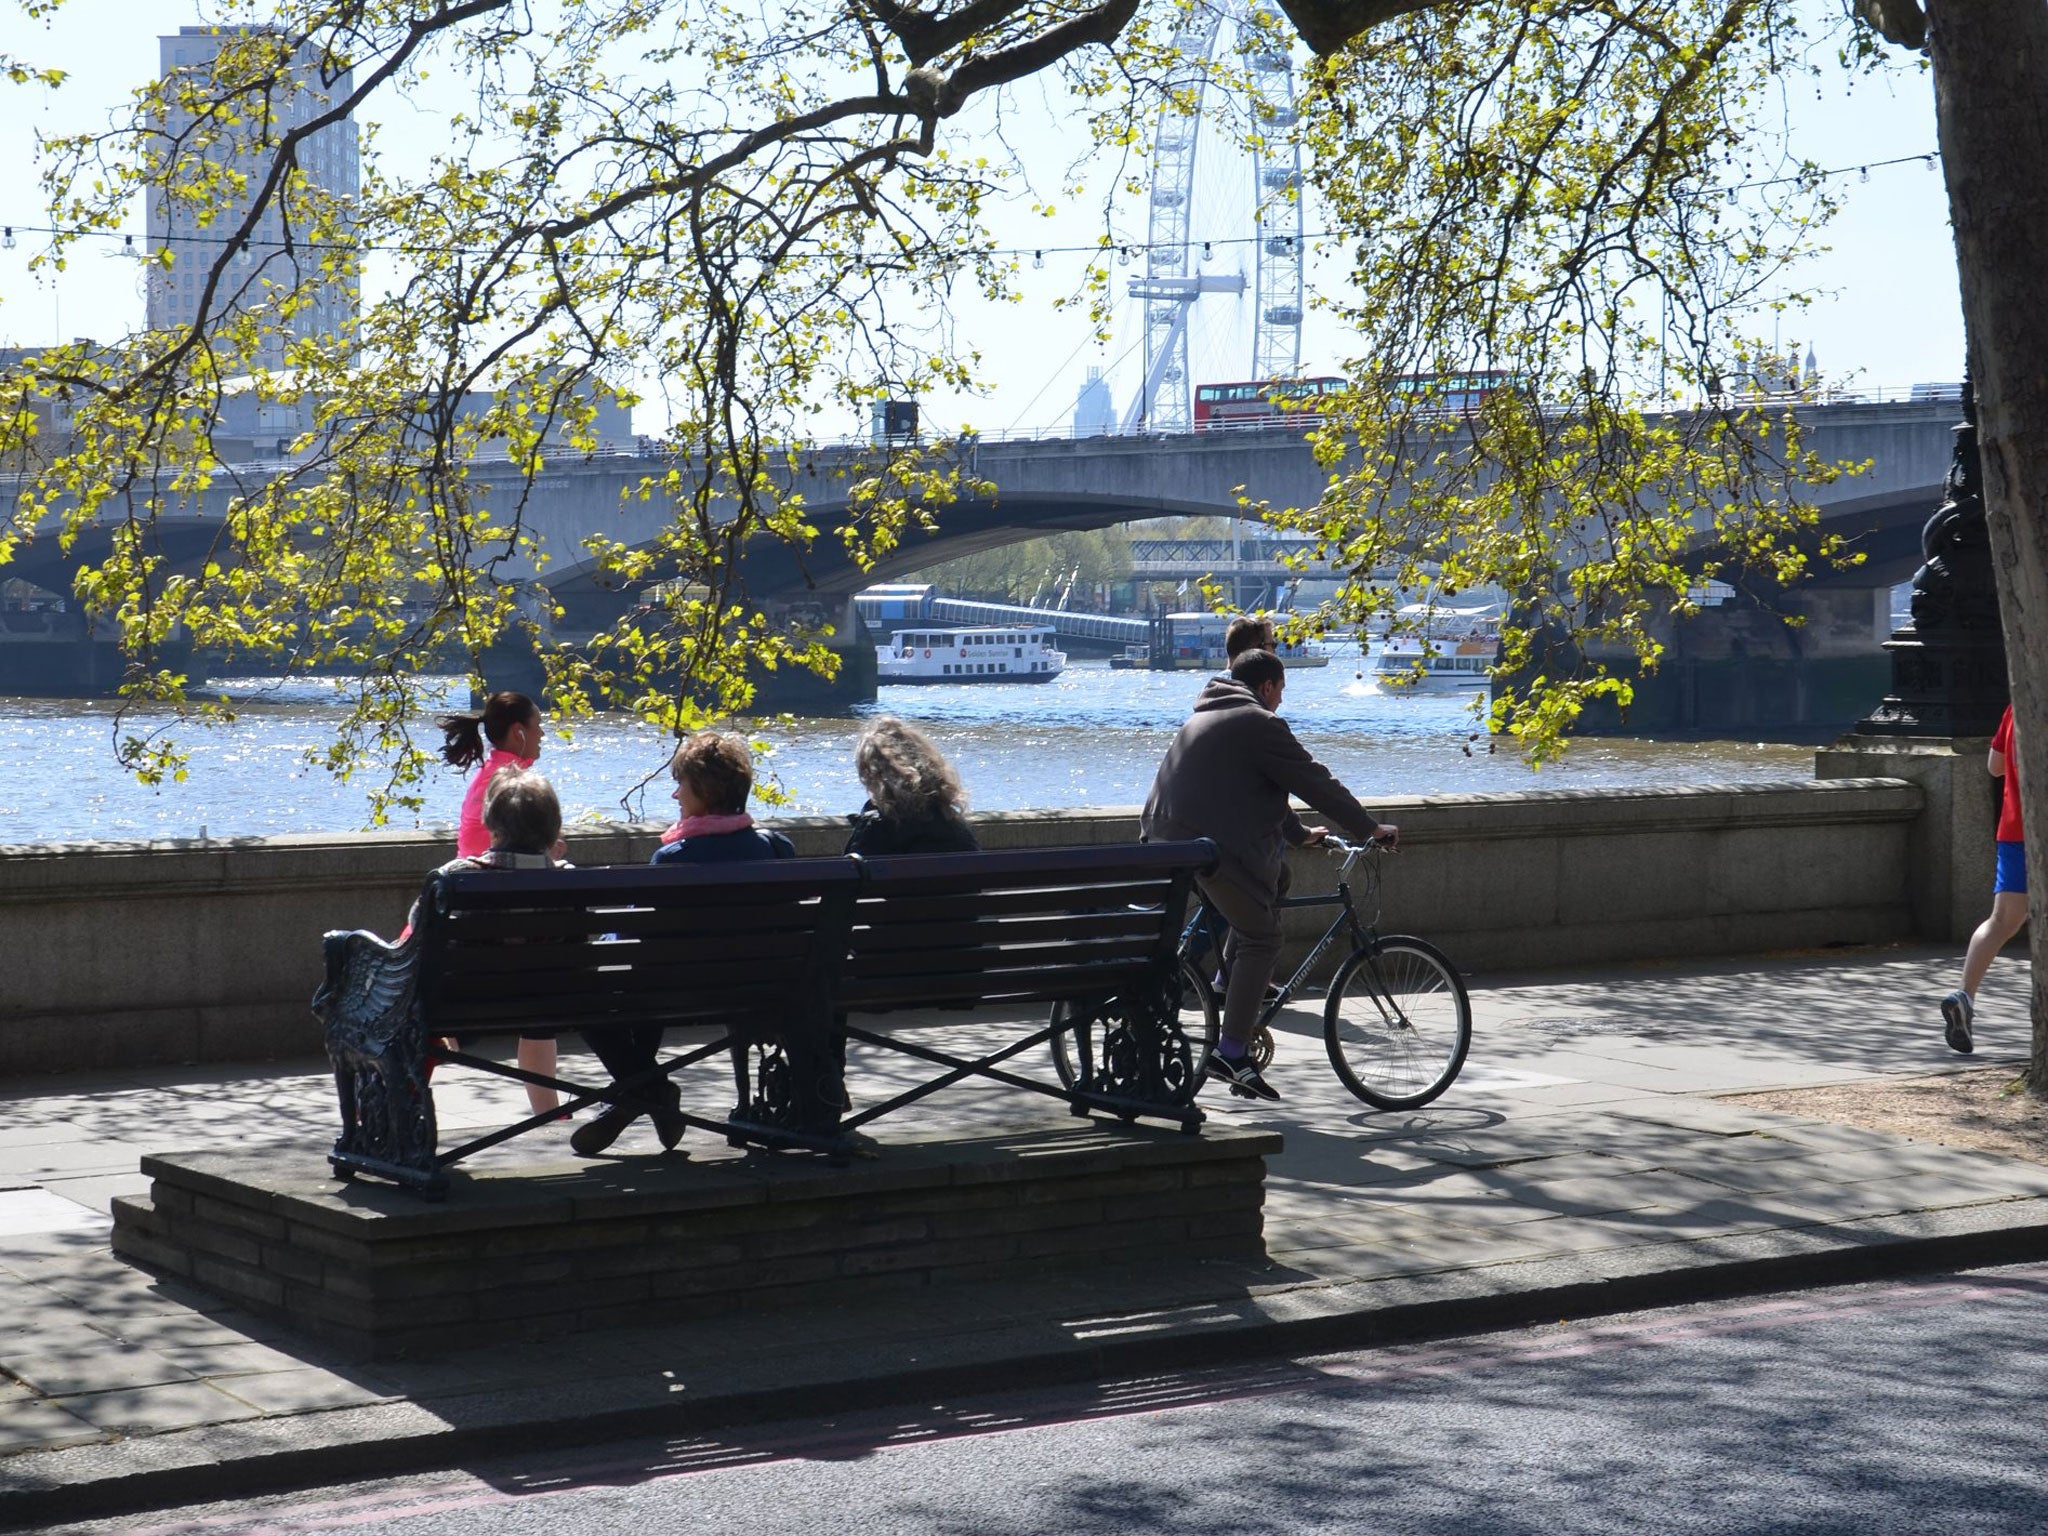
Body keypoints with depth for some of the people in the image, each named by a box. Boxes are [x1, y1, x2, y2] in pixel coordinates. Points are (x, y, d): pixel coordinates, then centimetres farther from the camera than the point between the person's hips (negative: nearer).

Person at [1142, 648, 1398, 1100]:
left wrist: (1299, 832, 39)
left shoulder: (1204, 717, 25)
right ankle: (1231, 1054, -9)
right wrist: (1371, 828, 5)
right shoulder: (1258, 724, -6)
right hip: (1215, 846, -10)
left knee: (1275, 876, 27)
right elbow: (1316, 783, -5)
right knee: (1260, 940, -2)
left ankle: (1229, 987, 23)